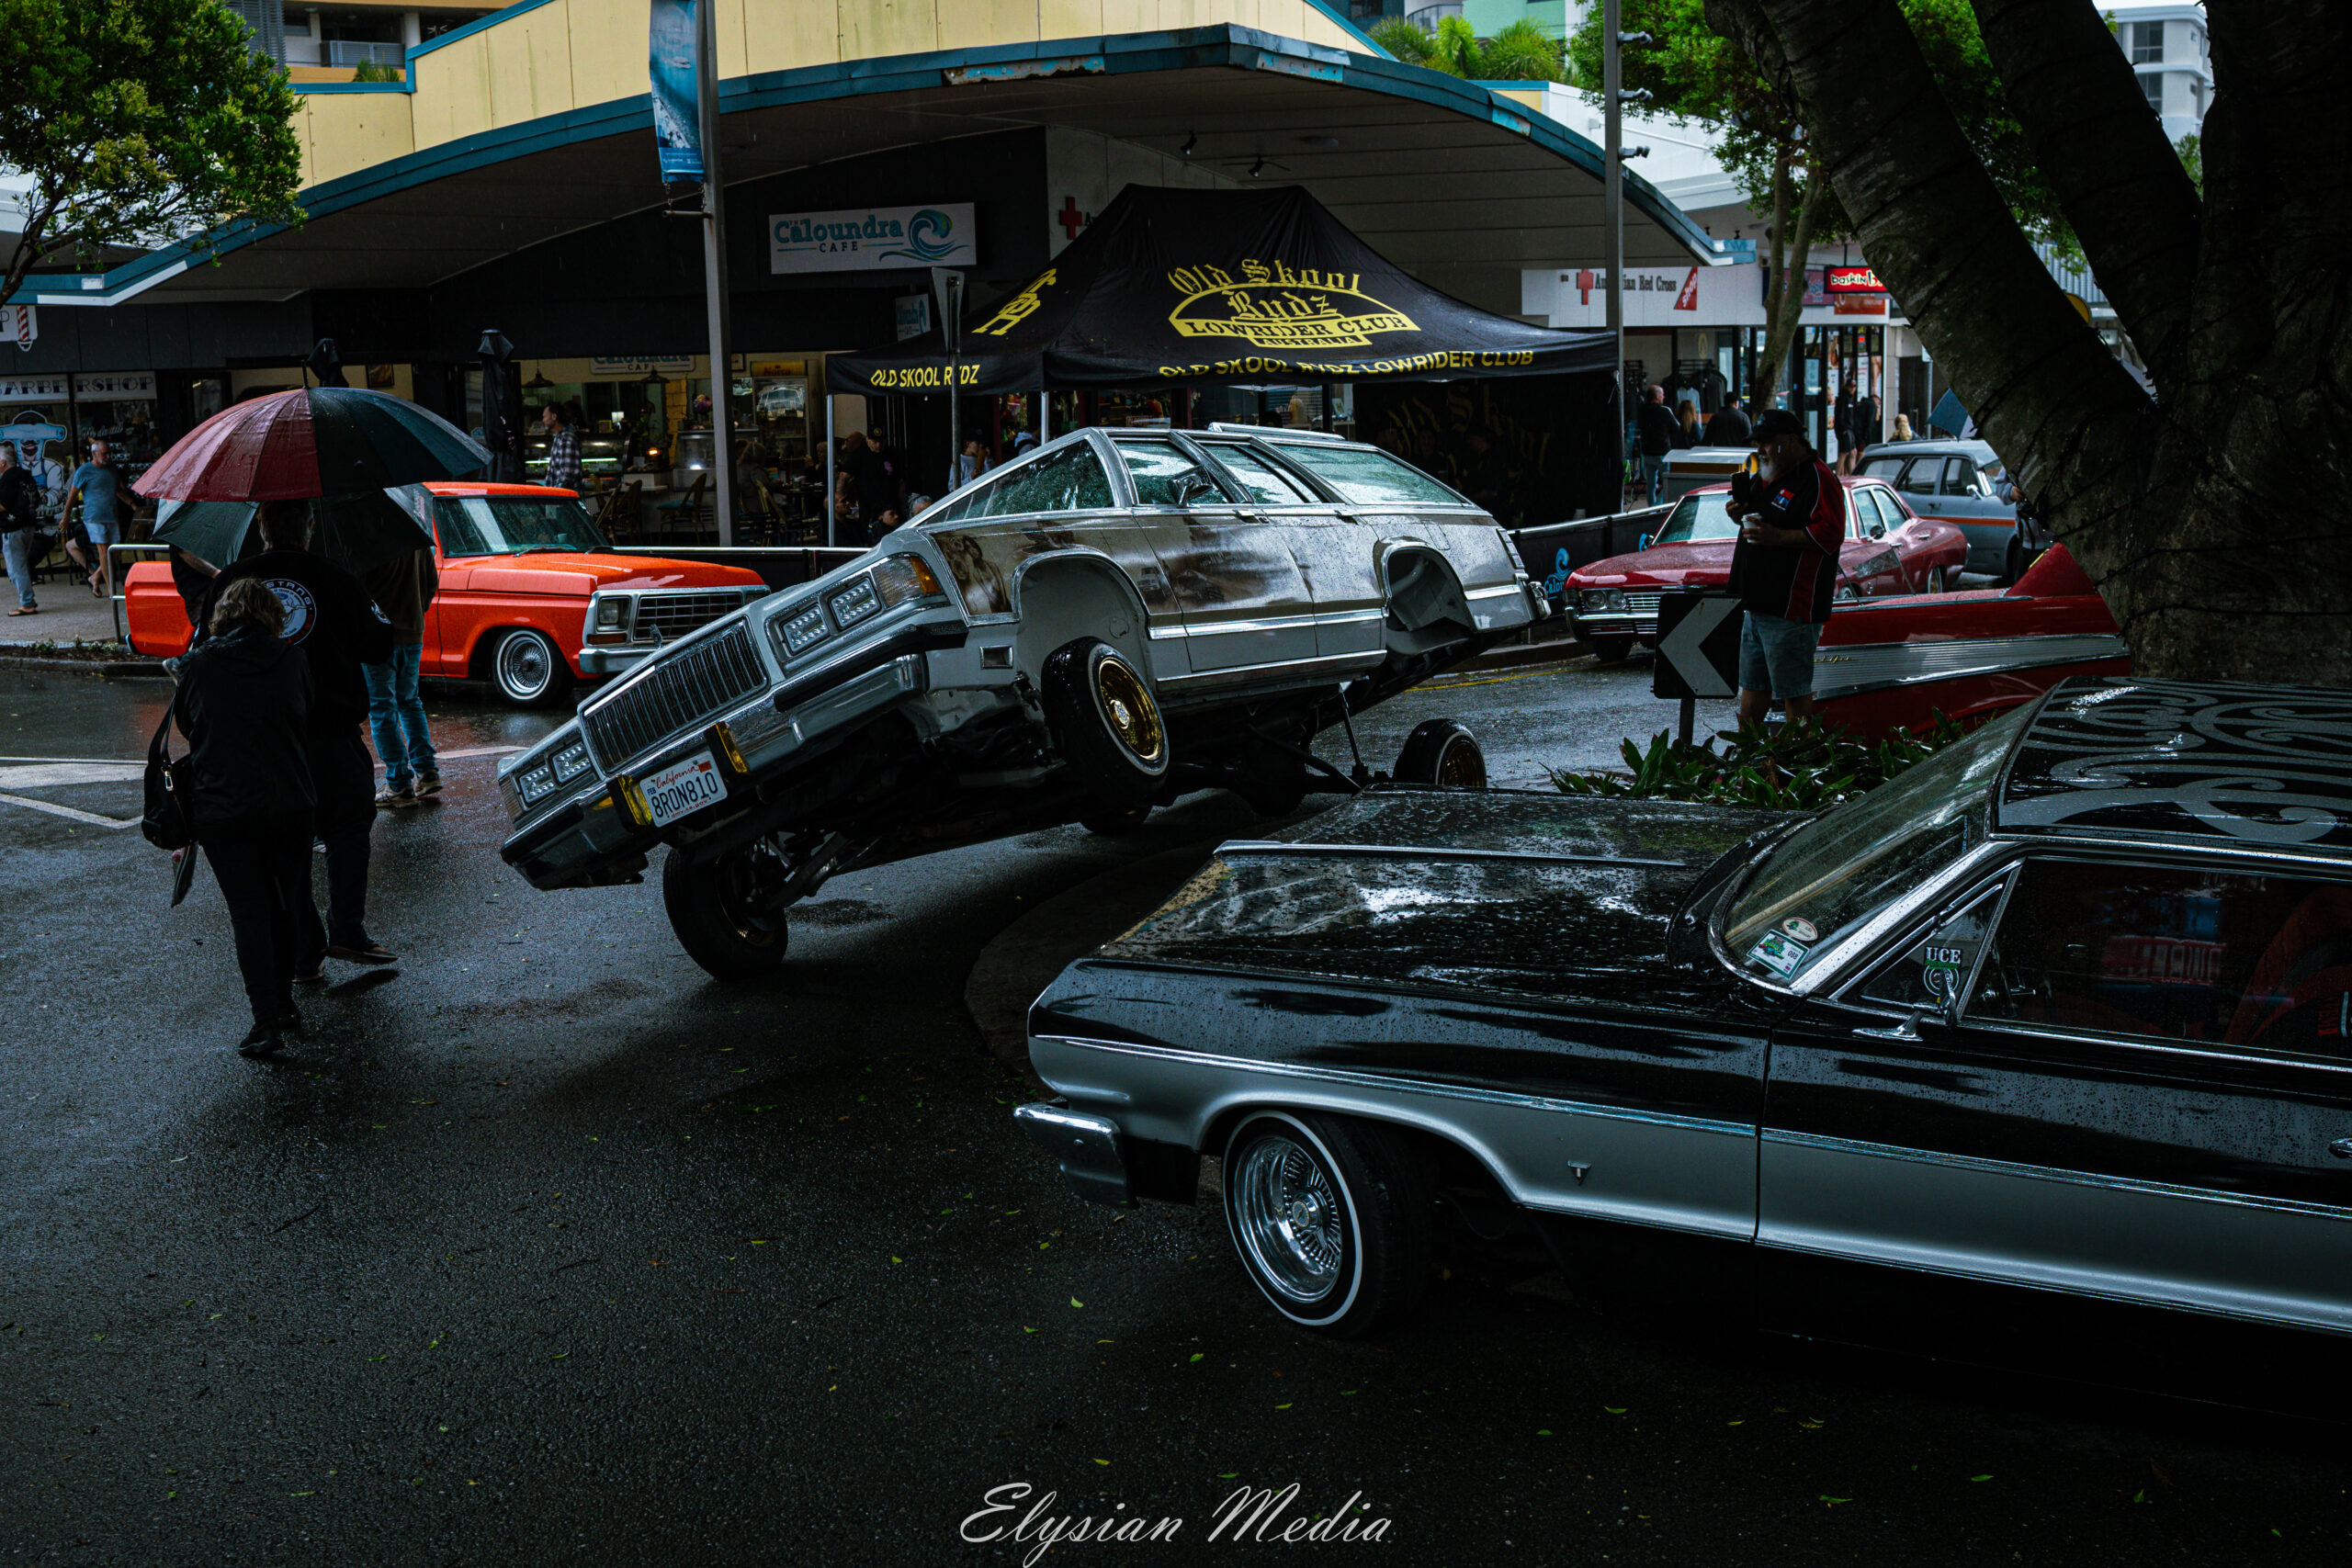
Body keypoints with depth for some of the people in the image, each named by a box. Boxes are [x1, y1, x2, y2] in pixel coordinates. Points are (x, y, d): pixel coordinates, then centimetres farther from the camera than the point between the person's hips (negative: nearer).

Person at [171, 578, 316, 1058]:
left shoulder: (197, 667, -4)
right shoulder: (293, 662, -3)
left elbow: (183, 725, 10)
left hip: (222, 808, -1)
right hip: (289, 803, 1)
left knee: (248, 913, 2)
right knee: (286, 906, 16)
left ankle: (266, 1020, -4)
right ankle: (283, 1004, 27)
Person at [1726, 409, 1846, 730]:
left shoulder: (1817, 480, -12)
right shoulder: (1766, 476, 17)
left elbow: (1830, 534, -21)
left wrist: (1777, 537, -26)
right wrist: (1742, 513, 9)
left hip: (1791, 607, -9)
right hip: (1757, 603, 10)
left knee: (1793, 690, -4)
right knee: (1752, 685, 15)